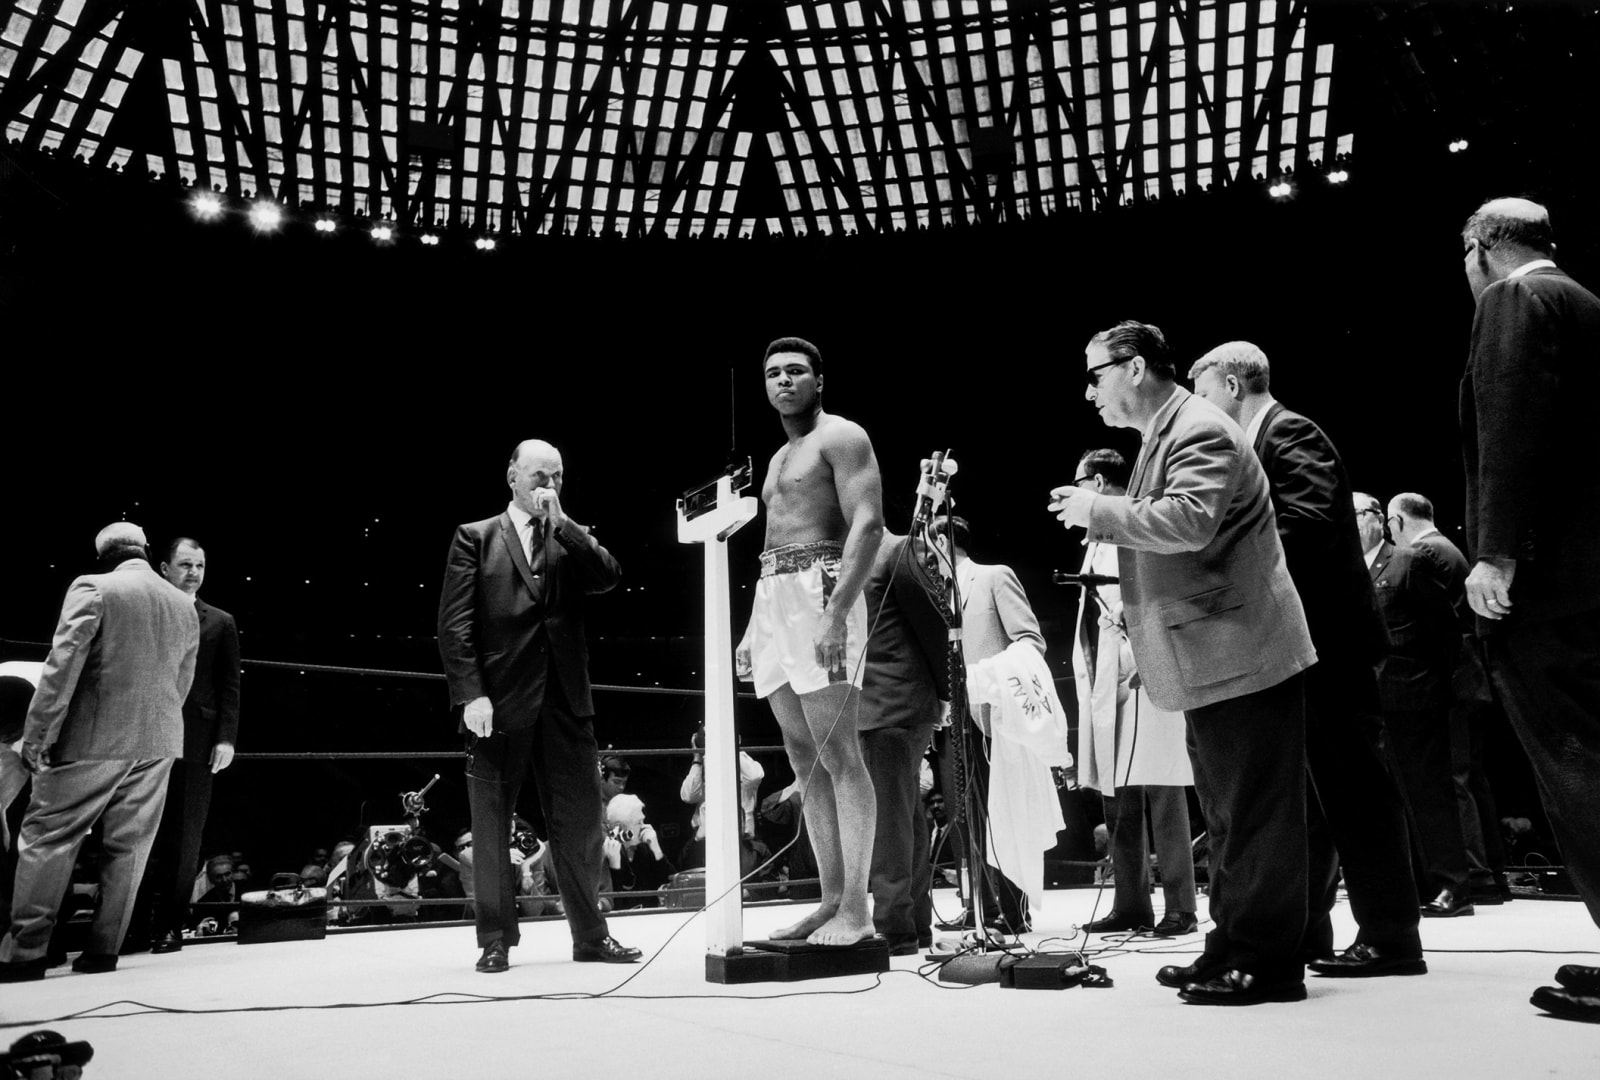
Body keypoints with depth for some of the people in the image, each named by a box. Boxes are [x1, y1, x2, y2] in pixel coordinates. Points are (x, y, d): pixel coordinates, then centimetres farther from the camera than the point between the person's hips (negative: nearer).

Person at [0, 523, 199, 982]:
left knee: (46, 837, 6)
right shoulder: (184, 606, 9)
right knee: (128, 845, 10)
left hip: (93, 738, -4)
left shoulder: (92, 587, -6)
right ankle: (103, 949, 13)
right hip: (157, 742, 5)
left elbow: (63, 664, -13)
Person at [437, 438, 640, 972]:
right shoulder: (476, 537, 9)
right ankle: (495, 940, 16)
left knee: (580, 822, 4)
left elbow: (608, 577, -4)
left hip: (565, 702, 2)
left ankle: (590, 935, 15)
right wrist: (471, 693, -11)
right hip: (499, 701, -2)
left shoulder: (572, 538, 17)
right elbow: (454, 623, 0)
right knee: (491, 828, 4)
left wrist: (561, 522, -4)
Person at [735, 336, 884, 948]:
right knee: (805, 760, 6)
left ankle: (855, 909, -7)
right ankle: (831, 899, 11)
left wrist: (836, 612, -24)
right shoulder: (778, 458, 25)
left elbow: (868, 524, -14)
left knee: (837, 754, -10)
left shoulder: (841, 436, -1)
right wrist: (752, 628, 17)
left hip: (820, 591, -9)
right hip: (772, 599, 9)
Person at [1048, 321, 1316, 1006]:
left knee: (1254, 816, -4)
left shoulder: (1200, 430, -12)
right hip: (1213, 662, 11)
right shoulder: (1164, 436, 20)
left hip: (1241, 655, -11)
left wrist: (1097, 510, -17)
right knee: (1228, 816, 15)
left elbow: (1188, 521, -28)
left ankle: (1267, 963, 4)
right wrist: (1100, 513, 12)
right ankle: (1232, 950, 24)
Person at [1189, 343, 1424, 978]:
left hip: (1326, 639, -10)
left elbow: (1304, 525, -23)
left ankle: (1391, 940, 2)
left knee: (1356, 789, -5)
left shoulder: (1290, 433, -9)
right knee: (1305, 794, 12)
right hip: (1299, 644, 10)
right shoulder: (1255, 445, 18)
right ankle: (1304, 931, 20)